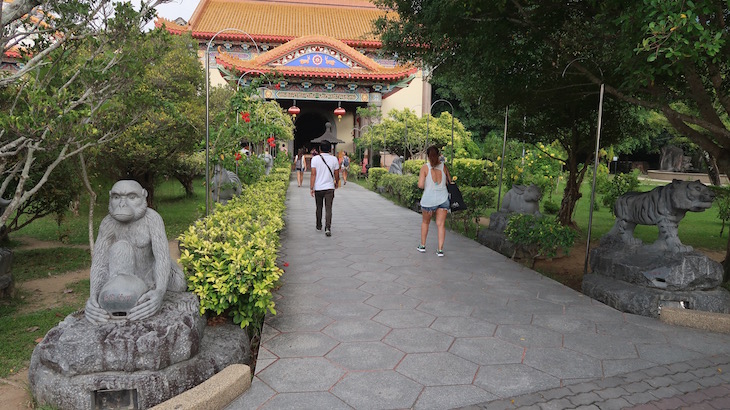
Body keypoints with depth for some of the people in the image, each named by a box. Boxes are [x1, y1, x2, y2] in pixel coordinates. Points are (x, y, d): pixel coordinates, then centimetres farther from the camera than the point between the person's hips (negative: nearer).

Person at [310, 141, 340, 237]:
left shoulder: (315, 158, -4)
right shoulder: (334, 159, -1)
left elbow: (313, 174, -9)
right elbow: (336, 175, 5)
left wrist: (311, 188, -7)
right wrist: (336, 183, 24)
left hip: (318, 188, 1)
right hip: (329, 188, 0)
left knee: (319, 207, 16)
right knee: (328, 208, -1)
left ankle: (319, 226, 30)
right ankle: (328, 228, -15)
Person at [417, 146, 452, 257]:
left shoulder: (425, 167, -8)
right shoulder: (443, 166, 2)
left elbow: (420, 185, -13)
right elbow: (449, 181, 12)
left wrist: (426, 186, 8)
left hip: (429, 199, -2)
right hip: (443, 198, 2)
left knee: (425, 222, 18)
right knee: (441, 224, 5)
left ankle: (422, 246, 28)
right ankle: (440, 249, 2)